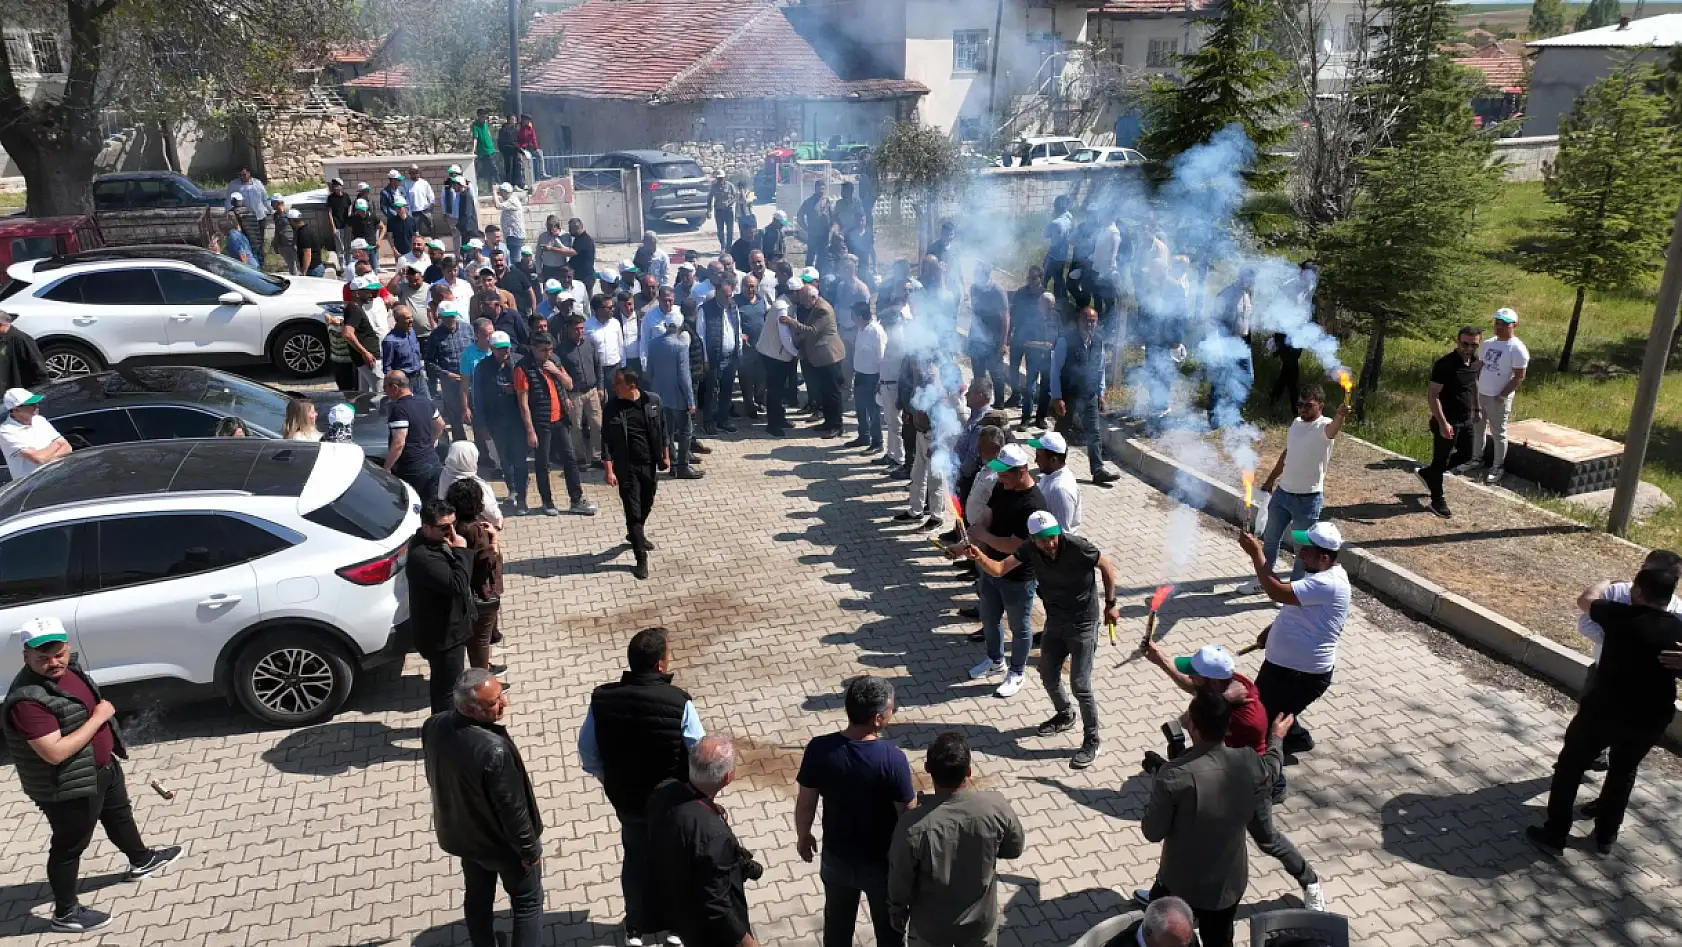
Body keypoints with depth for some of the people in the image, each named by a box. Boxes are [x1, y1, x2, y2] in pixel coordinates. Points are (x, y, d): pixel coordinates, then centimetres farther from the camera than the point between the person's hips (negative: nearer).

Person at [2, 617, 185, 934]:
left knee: (119, 814, 30)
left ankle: (141, 861, 54)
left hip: (102, 767, 9)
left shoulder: (68, 666, -6)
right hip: (68, 788, -9)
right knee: (69, 847, 11)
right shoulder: (28, 700, -34)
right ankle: (65, 913, 31)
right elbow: (54, 753, -36)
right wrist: (99, 717, -30)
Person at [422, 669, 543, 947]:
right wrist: (530, 849, -11)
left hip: (461, 833, 7)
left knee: (478, 896, 28)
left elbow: (434, 777, 0)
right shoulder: (494, 750, -39)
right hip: (502, 842, -7)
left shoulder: (433, 726, -18)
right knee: (528, 901, 17)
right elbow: (512, 808, -27)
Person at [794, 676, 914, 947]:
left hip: (836, 857, 3)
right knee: (889, 925, 24)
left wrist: (803, 836, 11)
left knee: (837, 922, 28)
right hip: (882, 861, -2)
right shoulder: (893, 759, -29)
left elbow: (805, 803, -8)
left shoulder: (819, 749, -21)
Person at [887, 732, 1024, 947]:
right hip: (980, 919, 1)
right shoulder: (996, 807, -26)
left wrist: (896, 910, 3)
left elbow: (900, 878, -16)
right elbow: (1015, 849, -6)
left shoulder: (913, 823, -32)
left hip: (930, 924, -1)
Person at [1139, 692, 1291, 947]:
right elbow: (1271, 770, 10)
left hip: (1181, 883, -4)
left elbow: (1153, 832, -20)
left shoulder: (1173, 775, -31)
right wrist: (1276, 738, 29)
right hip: (1229, 883, 4)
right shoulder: (1248, 762, -17)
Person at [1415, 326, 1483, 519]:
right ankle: (1437, 501, 20)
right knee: (1441, 460, 5)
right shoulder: (1444, 364, -21)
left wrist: (1476, 409, 22)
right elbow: (1432, 395, -22)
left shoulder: (1476, 362, 2)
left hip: (1466, 421, 8)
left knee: (1465, 455, 19)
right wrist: (1443, 423, -26)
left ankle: (1426, 473, 37)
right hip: (1447, 422, -8)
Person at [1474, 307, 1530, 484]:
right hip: (1479, 394, 7)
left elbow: (1520, 376, -15)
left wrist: (1502, 396, -17)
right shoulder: (1487, 344, 7)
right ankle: (1476, 458, 34)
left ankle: (1497, 467, 13)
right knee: (1476, 428, 18)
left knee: (1498, 434, 3)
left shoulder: (1517, 349, -14)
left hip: (1498, 399, -7)